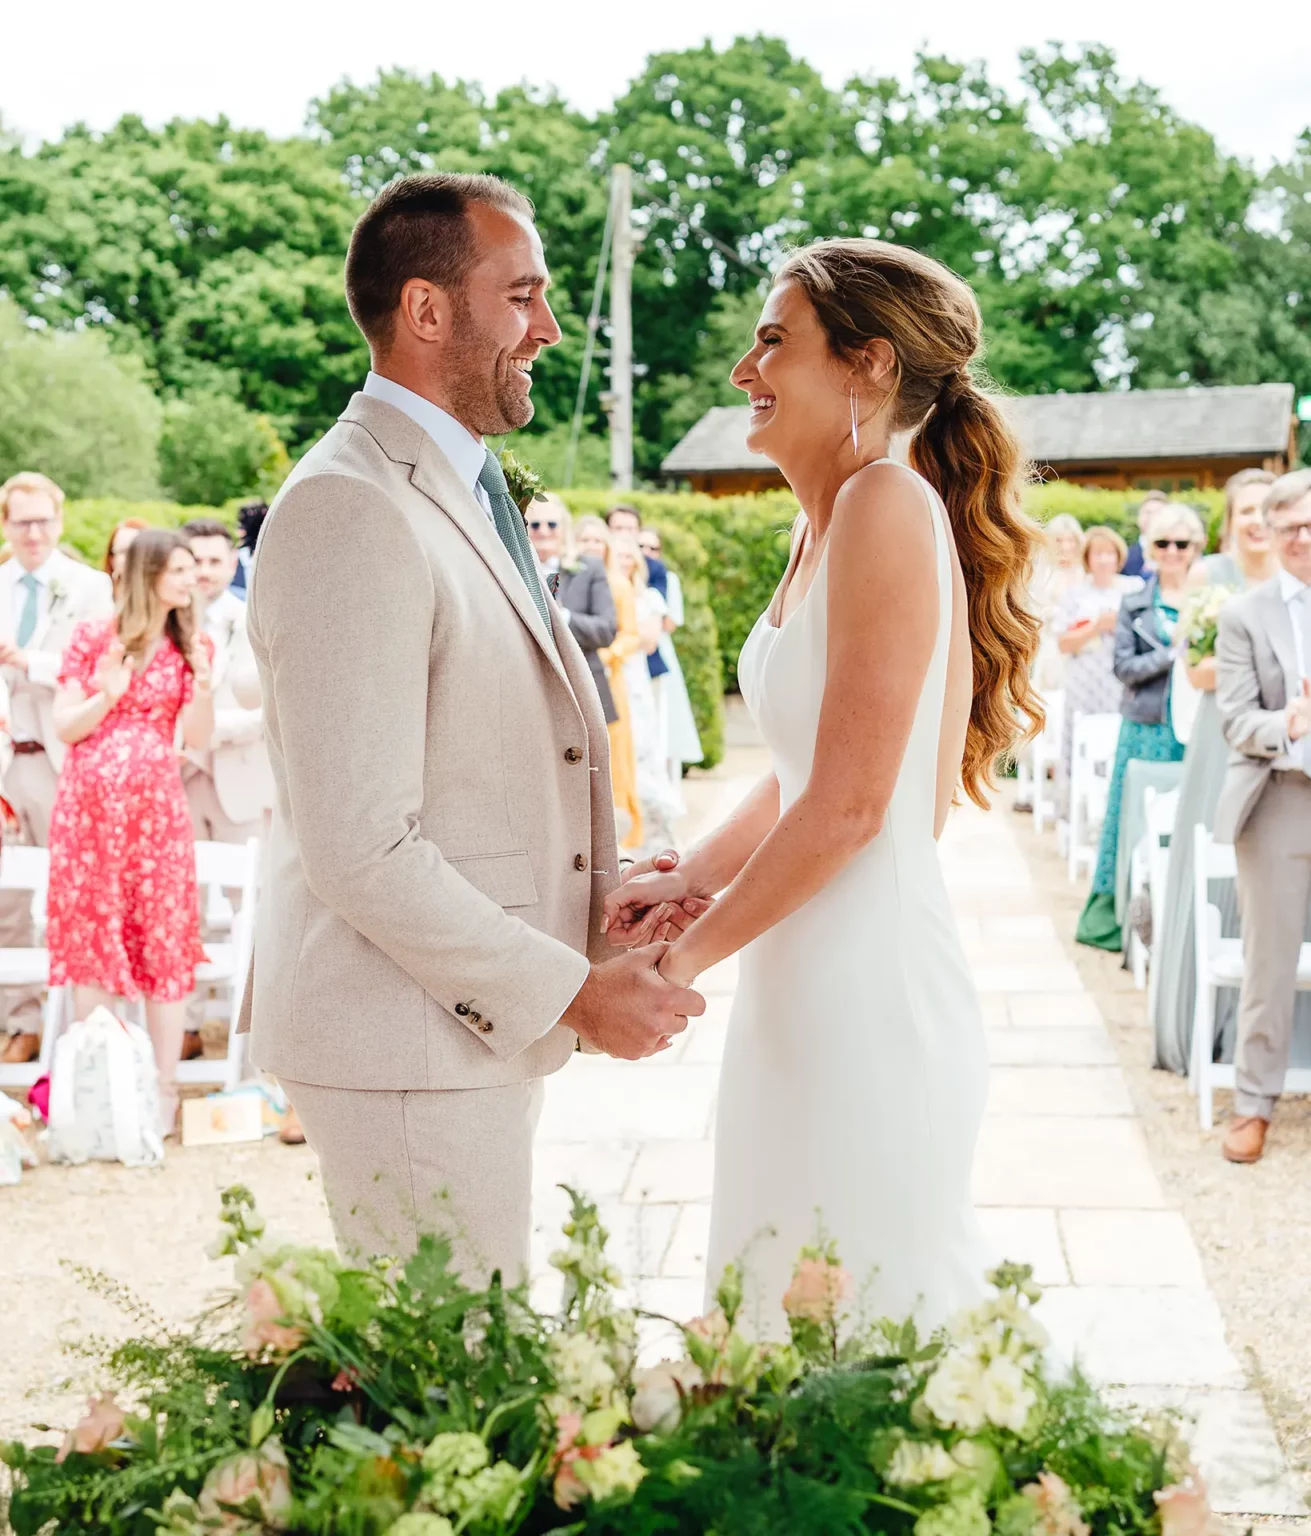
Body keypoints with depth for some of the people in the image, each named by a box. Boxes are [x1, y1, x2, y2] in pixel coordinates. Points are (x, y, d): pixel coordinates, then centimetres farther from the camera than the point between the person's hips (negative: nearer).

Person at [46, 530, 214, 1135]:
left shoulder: (191, 647, 8)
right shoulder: (93, 637, 2)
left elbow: (198, 739, 1)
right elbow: (63, 728, 2)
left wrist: (202, 685, -16)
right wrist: (106, 696, -16)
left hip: (156, 807, 1)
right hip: (89, 806, -1)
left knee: (164, 944, 0)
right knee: (92, 940, 4)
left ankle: (164, 1088, 6)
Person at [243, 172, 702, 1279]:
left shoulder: (460, 488, 14)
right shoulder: (349, 512, -19)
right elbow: (361, 848, -24)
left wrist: (603, 892, 5)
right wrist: (573, 992, -17)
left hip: (481, 1016, 10)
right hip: (406, 1042, -10)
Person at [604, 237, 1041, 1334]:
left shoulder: (888, 504, -16)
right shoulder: (821, 531, 12)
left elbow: (849, 804, -20)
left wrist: (690, 956, -10)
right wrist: (695, 876, 4)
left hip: (872, 995, -9)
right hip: (804, 989, 9)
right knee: (779, 1313, 19)